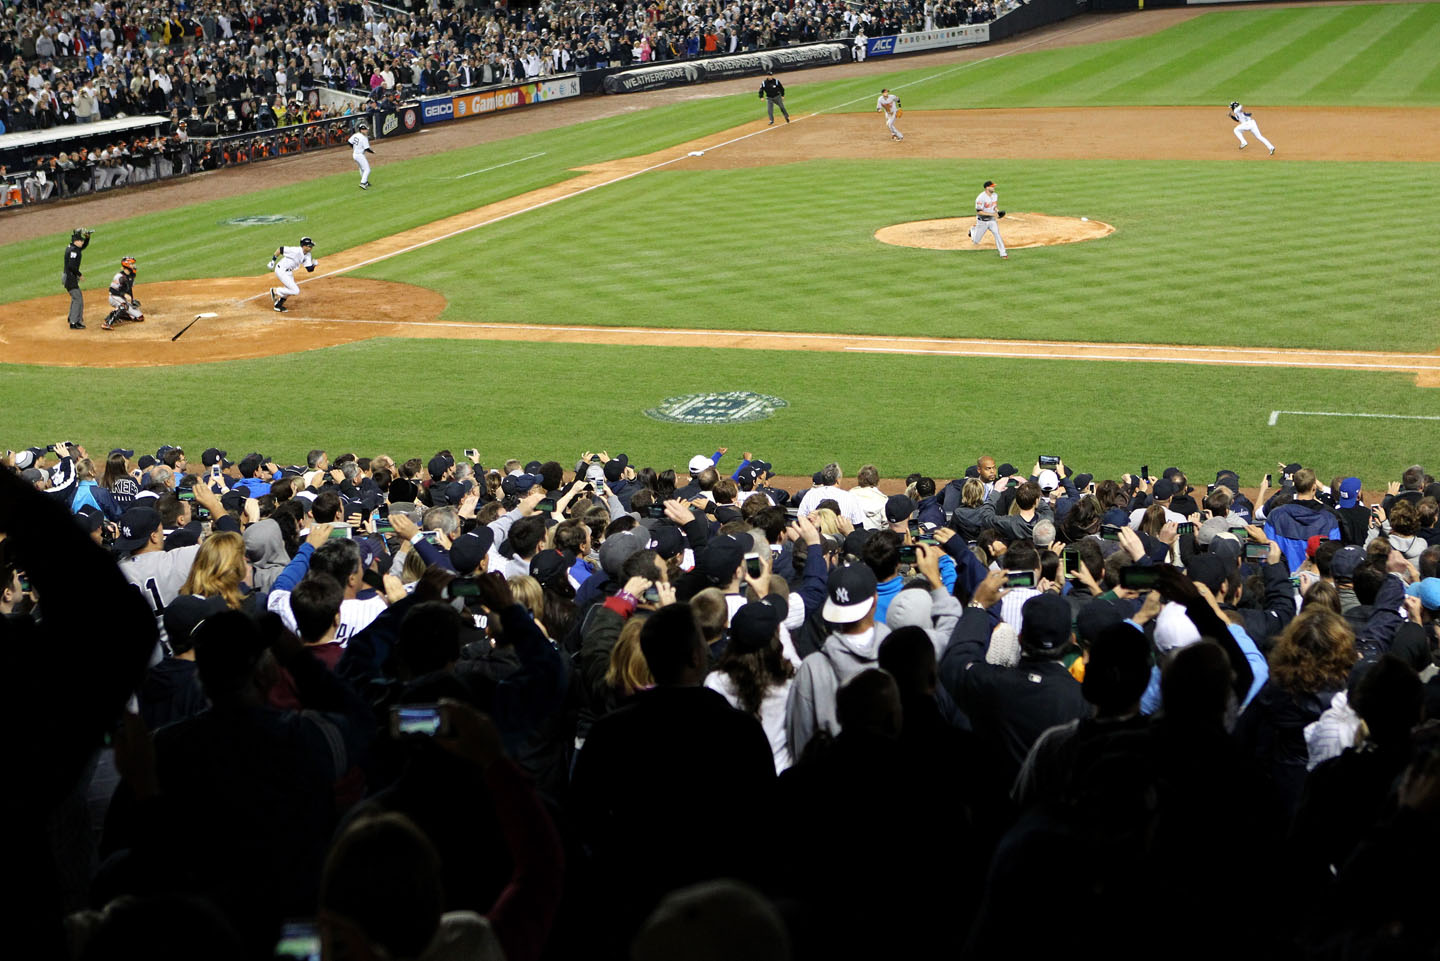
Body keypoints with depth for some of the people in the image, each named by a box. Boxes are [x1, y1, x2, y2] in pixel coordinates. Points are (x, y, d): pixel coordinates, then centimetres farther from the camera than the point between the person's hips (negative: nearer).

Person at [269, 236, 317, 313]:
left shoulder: (307, 255, -1)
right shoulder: (296, 251, -27)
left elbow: (310, 269, -1)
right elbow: (280, 249, -22)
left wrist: (314, 264, -20)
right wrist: (273, 260, -16)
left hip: (289, 272, 9)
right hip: (281, 271, -9)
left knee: (290, 290, 19)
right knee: (295, 291, -13)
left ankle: (277, 305, 37)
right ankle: (274, 291, 1)